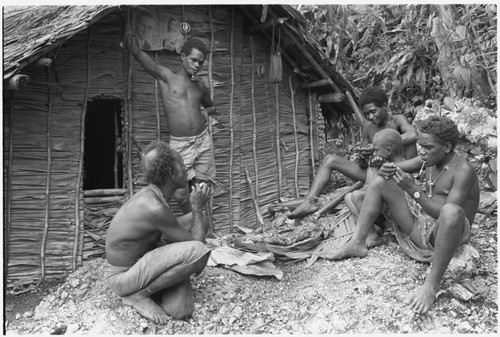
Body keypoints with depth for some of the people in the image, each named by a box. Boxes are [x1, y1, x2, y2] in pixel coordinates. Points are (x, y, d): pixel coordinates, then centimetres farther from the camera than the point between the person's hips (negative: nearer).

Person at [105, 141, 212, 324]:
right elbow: (196, 243, -17)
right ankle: (137, 294, -11)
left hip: (140, 260, 8)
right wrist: (198, 207, -6)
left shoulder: (149, 193, -2)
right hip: (123, 276, -8)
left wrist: (196, 208, 6)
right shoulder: (155, 208, -30)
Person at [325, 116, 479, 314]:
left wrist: (414, 190, -34)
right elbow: (393, 168, 5)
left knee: (452, 211, -44)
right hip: (421, 227, 7)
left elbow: (446, 212, -30)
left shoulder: (463, 171, -20)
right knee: (380, 182, 0)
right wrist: (386, 170, -19)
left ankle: (432, 285, -36)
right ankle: (357, 244, -6)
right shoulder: (430, 159, 1)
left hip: (445, 234, -7)